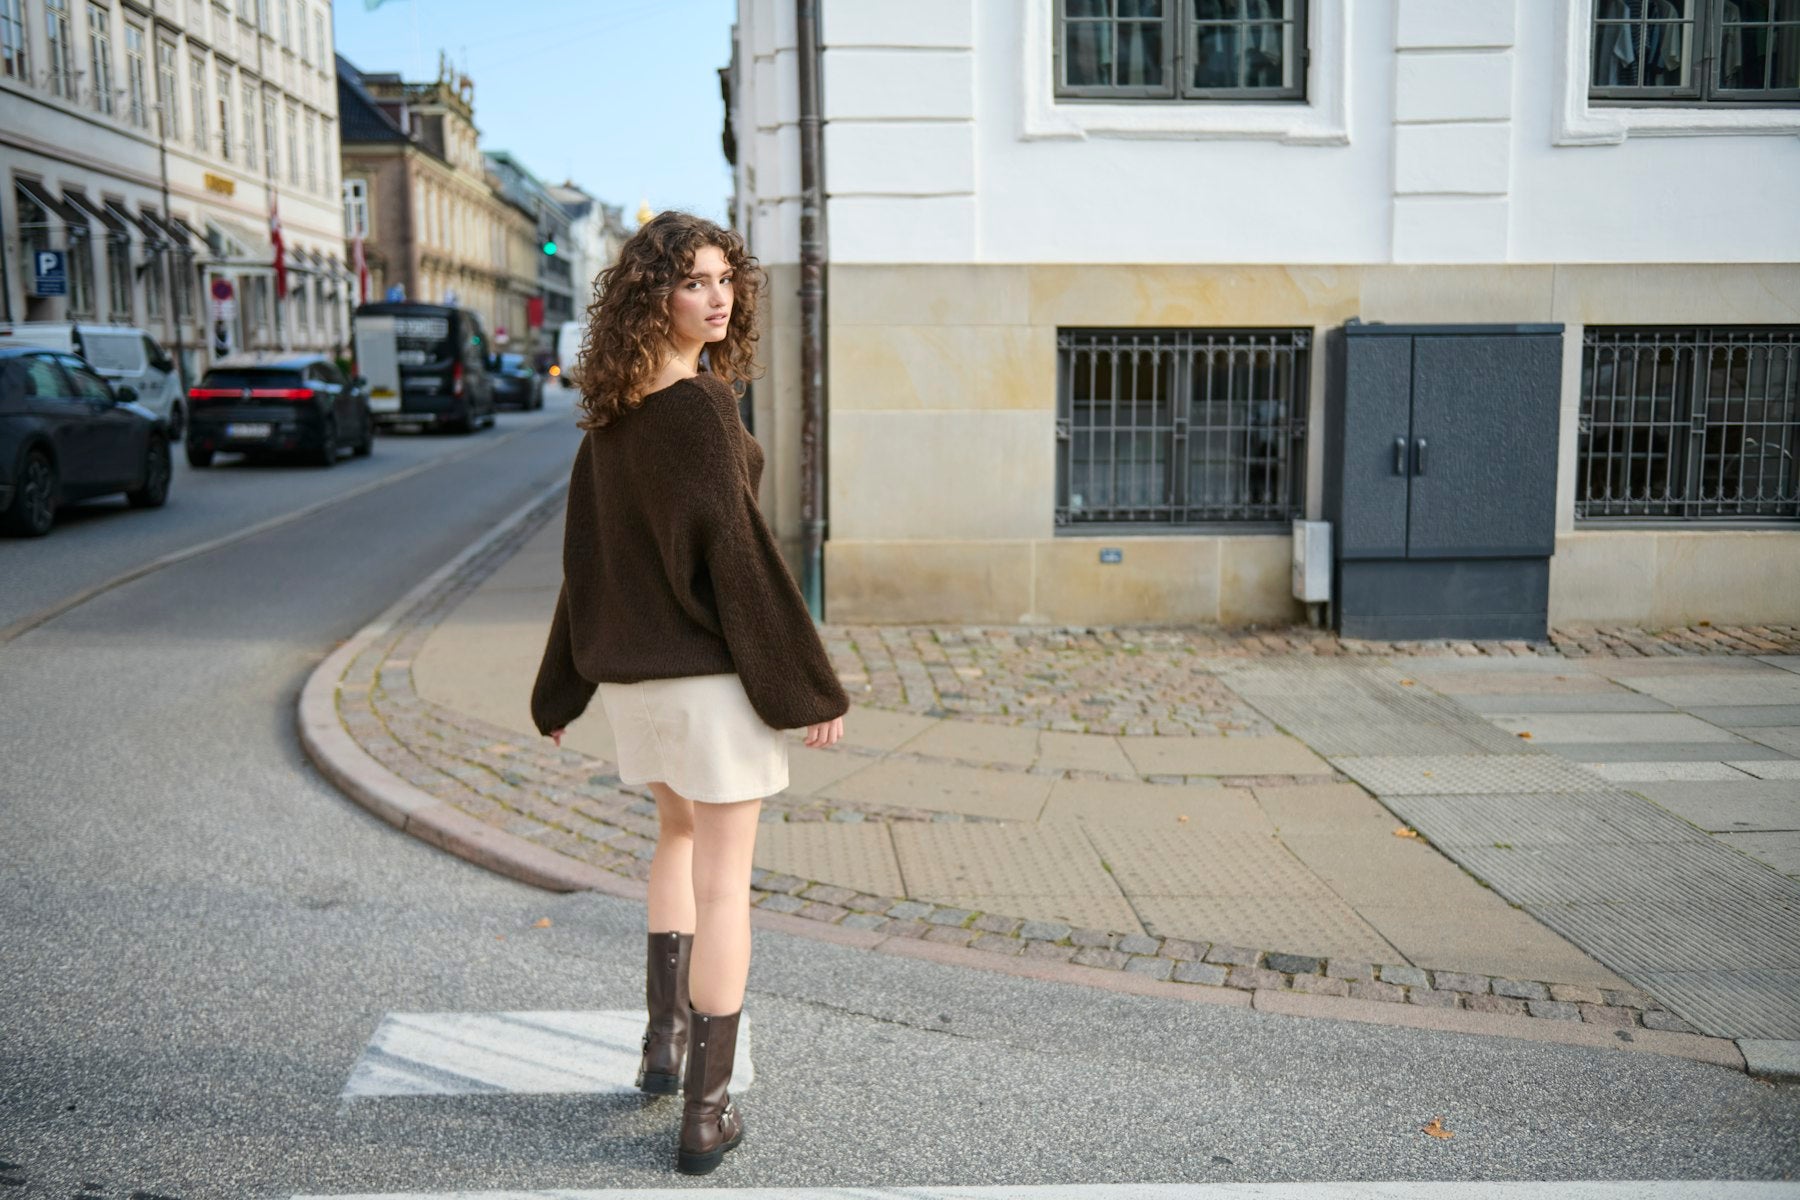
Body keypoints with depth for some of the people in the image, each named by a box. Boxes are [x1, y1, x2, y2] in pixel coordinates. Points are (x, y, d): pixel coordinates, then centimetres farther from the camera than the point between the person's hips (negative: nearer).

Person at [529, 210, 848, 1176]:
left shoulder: (609, 416, 6)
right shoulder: (700, 409, -17)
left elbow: (584, 556, 11)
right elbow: (735, 552, -20)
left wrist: (561, 689, 19)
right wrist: (809, 686, -14)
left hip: (632, 671, 8)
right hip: (711, 668, -8)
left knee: (679, 834, 29)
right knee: (723, 883, 2)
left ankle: (663, 1038, 32)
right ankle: (706, 1112, 10)